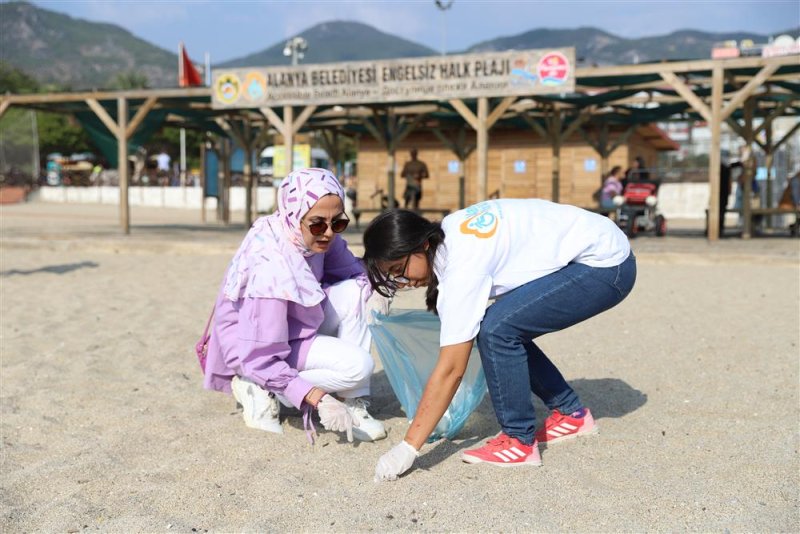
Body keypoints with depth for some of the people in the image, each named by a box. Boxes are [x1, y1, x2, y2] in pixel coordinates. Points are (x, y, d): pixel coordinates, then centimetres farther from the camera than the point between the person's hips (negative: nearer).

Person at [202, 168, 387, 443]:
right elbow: (260, 357, -32)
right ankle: (261, 391, -6)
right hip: (255, 347, -7)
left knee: (353, 291, -17)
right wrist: (318, 399, -37)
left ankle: (353, 404, -10)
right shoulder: (269, 268, -36)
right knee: (357, 365, -22)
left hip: (295, 325, 7)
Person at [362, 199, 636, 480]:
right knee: (510, 331, 8)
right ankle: (571, 414, 22)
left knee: (496, 328, -20)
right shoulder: (448, 231, -1)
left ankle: (520, 441, -6)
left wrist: (407, 448, -20)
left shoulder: (463, 266, -24)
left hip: (606, 264, -10)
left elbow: (450, 370, -23)